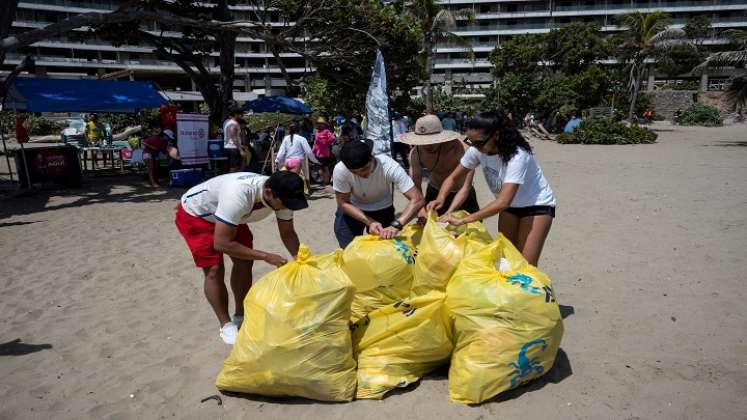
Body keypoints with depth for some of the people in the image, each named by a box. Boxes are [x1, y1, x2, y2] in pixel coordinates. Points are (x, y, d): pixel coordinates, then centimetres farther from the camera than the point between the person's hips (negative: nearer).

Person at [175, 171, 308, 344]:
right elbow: (221, 243, -38)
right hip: (193, 214, -6)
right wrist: (266, 256, -35)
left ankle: (240, 317, 18)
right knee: (215, 270, -12)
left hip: (227, 216, 7)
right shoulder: (239, 195, -44)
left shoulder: (281, 196, -22)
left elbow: (288, 233, -6)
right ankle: (226, 325, 3)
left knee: (244, 263, 1)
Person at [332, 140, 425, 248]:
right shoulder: (340, 170, -31)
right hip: (352, 208, 0)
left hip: (382, 209, 0)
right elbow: (343, 203, -17)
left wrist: (396, 225, -51)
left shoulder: (389, 167, -35)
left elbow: (417, 199, -37)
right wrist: (369, 222, -30)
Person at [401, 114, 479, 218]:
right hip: (434, 193, 2)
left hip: (463, 197, -2)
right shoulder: (416, 153, -21)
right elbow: (415, 186, -19)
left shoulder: (460, 149, -33)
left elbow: (465, 188, -35)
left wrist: (448, 213, -44)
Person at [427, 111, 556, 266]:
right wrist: (440, 199, -26)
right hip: (510, 206, 6)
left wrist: (462, 220, -44)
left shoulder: (516, 156, -34)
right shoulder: (477, 151, -17)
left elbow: (503, 202, -41)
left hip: (537, 205, -6)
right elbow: (453, 178, -5)